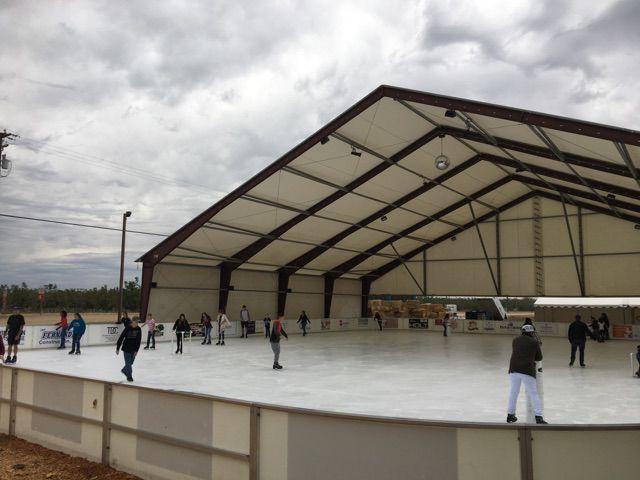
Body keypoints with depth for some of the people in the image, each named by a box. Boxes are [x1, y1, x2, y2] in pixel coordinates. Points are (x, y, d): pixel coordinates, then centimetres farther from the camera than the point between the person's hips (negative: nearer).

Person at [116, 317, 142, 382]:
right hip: (126, 348, -4)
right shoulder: (127, 328, -16)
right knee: (128, 363, -3)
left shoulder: (138, 329, -6)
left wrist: (136, 350, -10)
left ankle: (124, 370, 39)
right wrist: (117, 348, -9)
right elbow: (121, 338, -11)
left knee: (131, 362, 13)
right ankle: (129, 376, 8)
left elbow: (138, 340, -5)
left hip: (133, 349, 4)